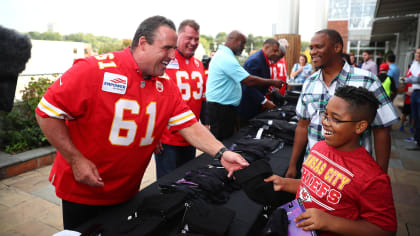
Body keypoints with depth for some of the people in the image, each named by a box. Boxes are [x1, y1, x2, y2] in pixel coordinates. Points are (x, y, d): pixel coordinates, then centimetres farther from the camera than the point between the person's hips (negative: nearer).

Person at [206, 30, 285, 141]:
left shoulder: (221, 54, 15)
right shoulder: (227, 59, -19)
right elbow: (249, 81, -21)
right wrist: (272, 82, -9)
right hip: (220, 108, -10)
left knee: (227, 139, 14)